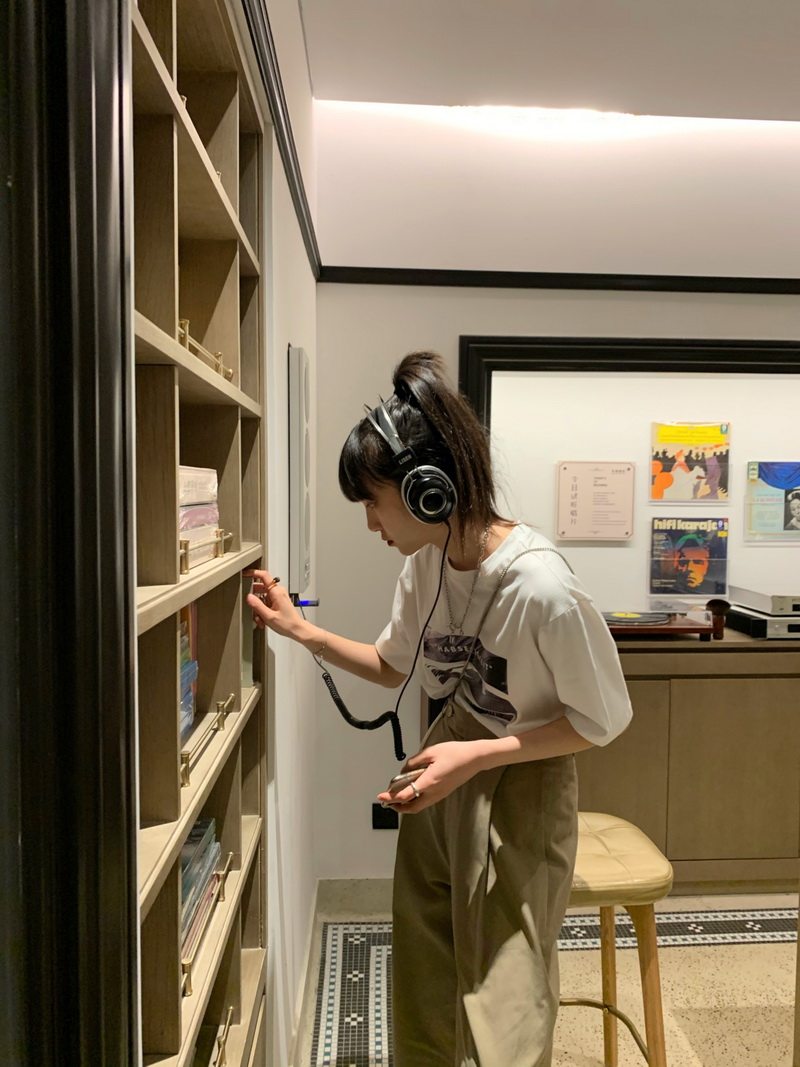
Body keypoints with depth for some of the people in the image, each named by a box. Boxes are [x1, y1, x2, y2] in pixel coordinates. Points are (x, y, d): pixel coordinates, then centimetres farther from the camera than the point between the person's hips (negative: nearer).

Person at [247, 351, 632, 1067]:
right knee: (420, 993, 21)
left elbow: (604, 719, -17)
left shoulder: (542, 587, -30)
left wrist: (477, 755, -23)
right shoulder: (424, 564, -9)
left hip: (522, 782, -6)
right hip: (446, 765, 6)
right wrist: (300, 630, -4)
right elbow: (393, 666, 8)